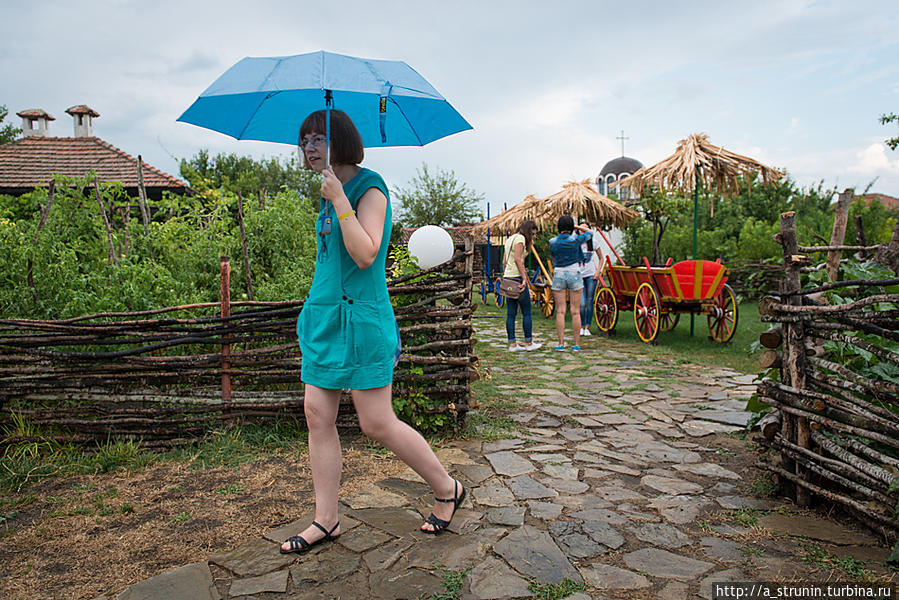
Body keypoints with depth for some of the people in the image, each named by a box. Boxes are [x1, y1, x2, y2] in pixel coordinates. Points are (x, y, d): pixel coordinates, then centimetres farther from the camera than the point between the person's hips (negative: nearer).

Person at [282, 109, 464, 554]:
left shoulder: (369, 188, -10)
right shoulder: (331, 193, 15)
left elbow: (365, 255, -22)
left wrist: (339, 200, -22)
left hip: (360, 317, -9)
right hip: (324, 315, 9)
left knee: (377, 424, -3)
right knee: (318, 416, 7)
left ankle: (448, 489, 18)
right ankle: (326, 521, 19)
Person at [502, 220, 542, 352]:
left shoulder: (510, 239, 19)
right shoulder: (520, 238, -9)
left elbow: (504, 261, 18)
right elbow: (517, 259, -19)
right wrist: (524, 278, -20)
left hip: (508, 277, 9)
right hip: (517, 277, -9)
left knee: (511, 314, 6)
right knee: (527, 312, 2)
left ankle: (512, 344, 8)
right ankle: (529, 343, 8)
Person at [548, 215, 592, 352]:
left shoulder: (552, 242, -4)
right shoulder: (575, 240, -8)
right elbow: (589, 233, 12)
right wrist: (578, 227, 25)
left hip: (558, 275, 1)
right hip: (574, 274, -1)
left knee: (560, 311, 3)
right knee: (575, 311, 3)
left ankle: (561, 344, 1)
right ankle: (576, 344, 6)